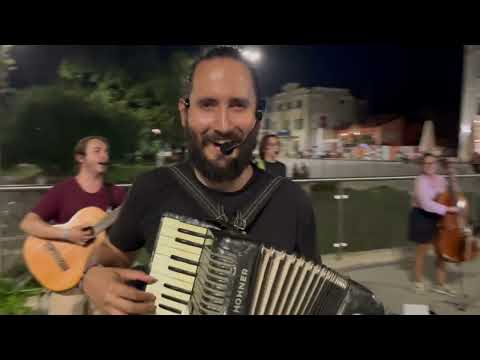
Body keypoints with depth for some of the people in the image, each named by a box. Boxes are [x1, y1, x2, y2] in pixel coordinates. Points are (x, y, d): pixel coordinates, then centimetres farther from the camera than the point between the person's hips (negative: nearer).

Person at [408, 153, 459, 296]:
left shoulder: (441, 179, 3)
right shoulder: (421, 181, -18)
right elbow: (426, 204, -28)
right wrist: (447, 209, -30)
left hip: (438, 217, 6)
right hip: (423, 218, -6)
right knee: (422, 250, 8)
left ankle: (440, 284, 23)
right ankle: (418, 280, 28)